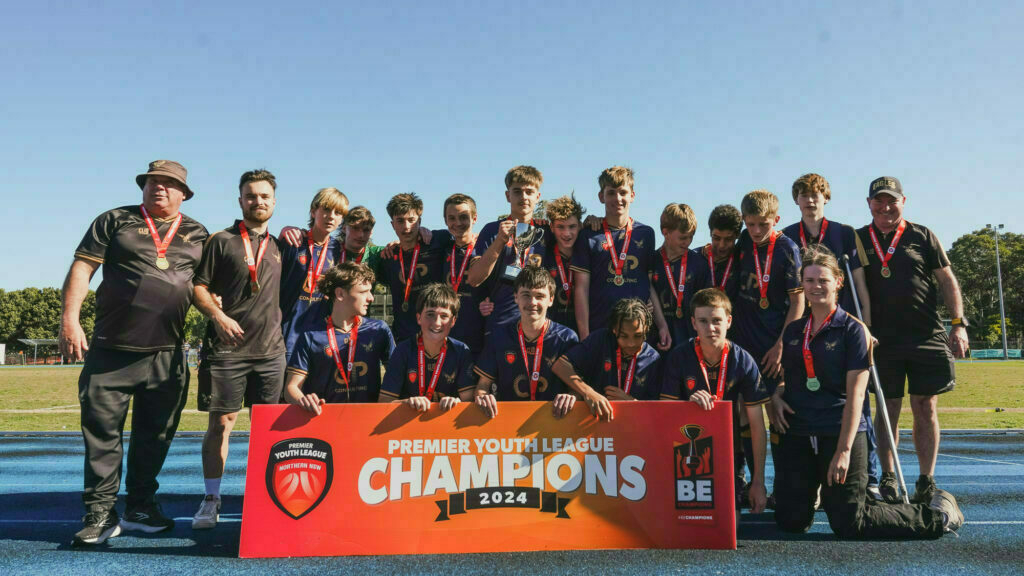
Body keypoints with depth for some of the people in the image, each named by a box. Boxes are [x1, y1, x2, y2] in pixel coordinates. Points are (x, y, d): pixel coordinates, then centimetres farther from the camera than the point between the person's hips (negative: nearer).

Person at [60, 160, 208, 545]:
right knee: (101, 430, -1)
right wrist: (70, 318, -8)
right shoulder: (115, 221, 8)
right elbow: (82, 268, 2)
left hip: (167, 354, 2)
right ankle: (100, 513, 8)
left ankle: (140, 507, 21)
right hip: (111, 349, -2)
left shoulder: (197, 234, 14)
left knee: (155, 434, 8)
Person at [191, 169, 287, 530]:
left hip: (271, 350, 4)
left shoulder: (278, 246, 15)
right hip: (226, 348, -3)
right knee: (221, 422, 0)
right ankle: (211, 500, 13)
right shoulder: (220, 241, 3)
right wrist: (218, 316, -16)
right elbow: (199, 287, -2)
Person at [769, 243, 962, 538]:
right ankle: (814, 490, 35)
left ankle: (938, 515, 19)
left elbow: (855, 395, -10)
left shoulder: (853, 329, -4)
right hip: (796, 433, 5)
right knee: (790, 520, 4)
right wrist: (776, 395, -2)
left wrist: (844, 450, -17)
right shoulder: (793, 331, 11)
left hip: (840, 433, -4)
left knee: (849, 523, -4)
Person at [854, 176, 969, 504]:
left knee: (925, 409, 2)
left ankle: (927, 482, 11)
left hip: (926, 338, 0)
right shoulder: (858, 241, 8)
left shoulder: (922, 236, 7)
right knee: (887, 410, 4)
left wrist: (959, 324, -1)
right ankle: (888, 479, 15)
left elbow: (947, 281, 8)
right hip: (882, 341, 0)